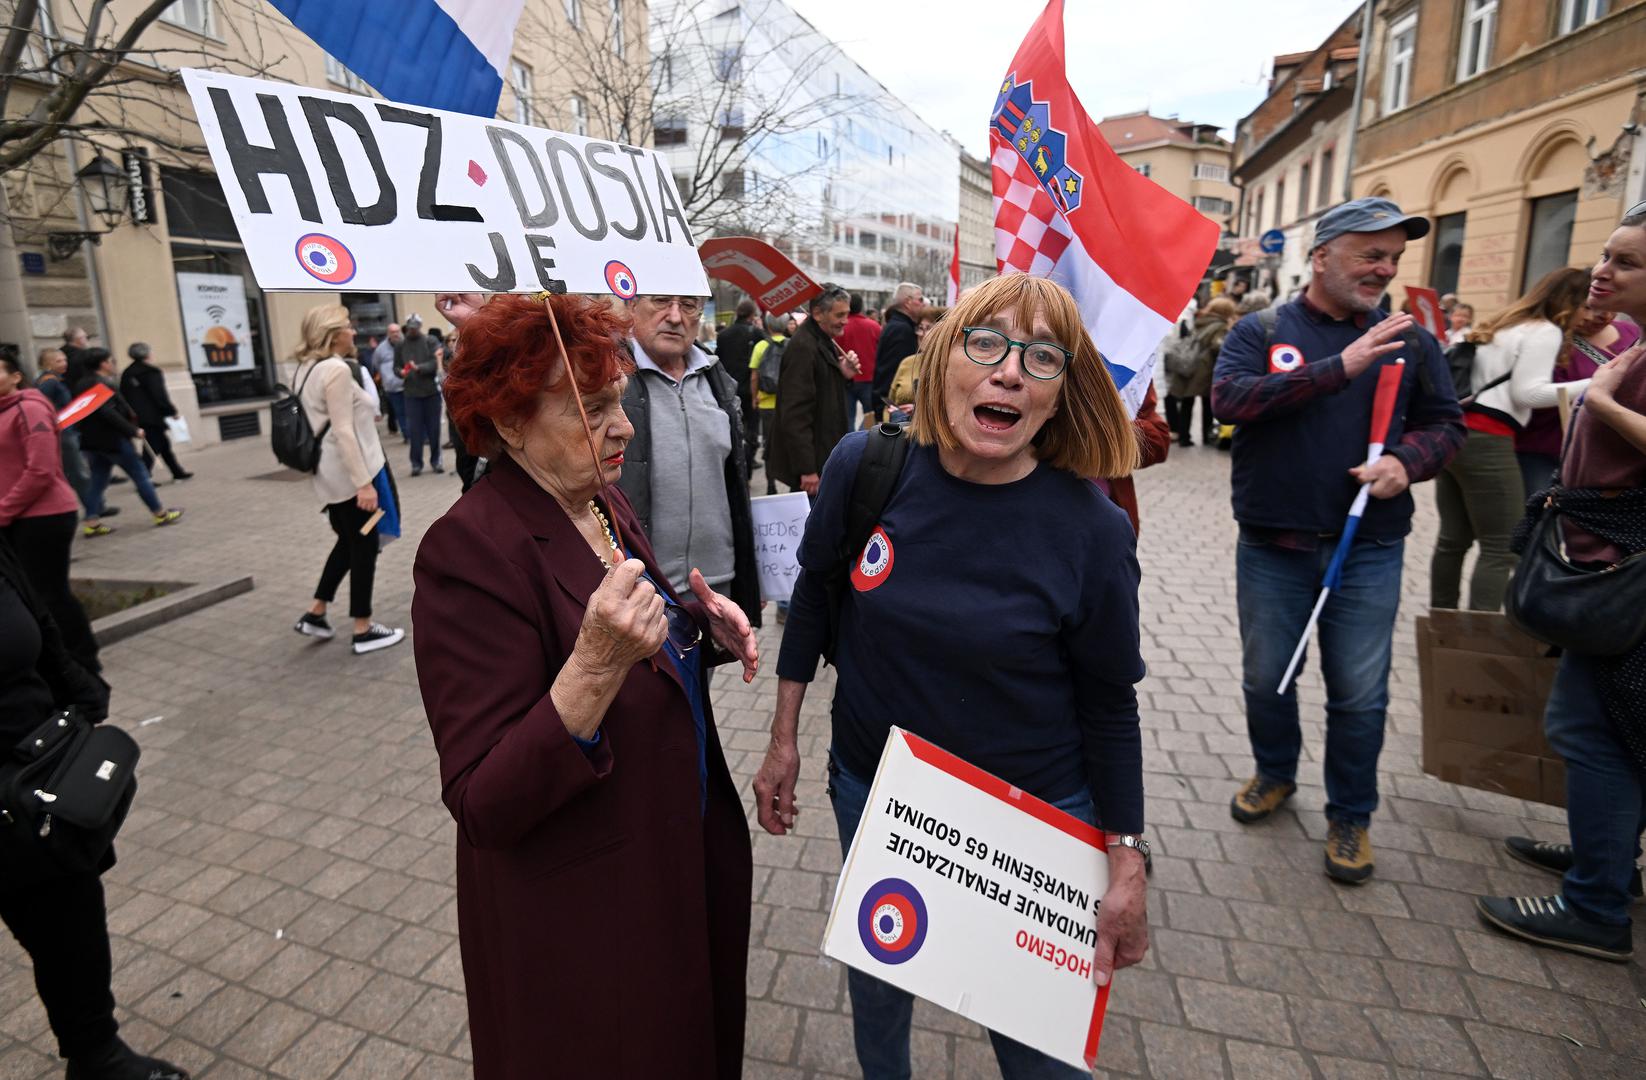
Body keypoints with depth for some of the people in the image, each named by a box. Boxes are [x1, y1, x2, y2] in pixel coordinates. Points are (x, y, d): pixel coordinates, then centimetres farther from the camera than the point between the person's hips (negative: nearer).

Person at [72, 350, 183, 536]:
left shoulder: (83, 384, 14)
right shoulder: (102, 384, -15)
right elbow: (109, 413, -24)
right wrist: (133, 430, -19)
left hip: (92, 440, 9)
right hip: (112, 439, -9)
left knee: (97, 481, 9)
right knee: (140, 475, 1)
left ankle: (92, 523, 7)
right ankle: (161, 513, 8)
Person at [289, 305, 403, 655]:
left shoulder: (306, 368, 12)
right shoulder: (336, 369, -18)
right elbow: (342, 432, -24)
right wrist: (364, 482, -25)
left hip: (331, 472, 10)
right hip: (350, 471, -10)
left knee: (350, 541, 21)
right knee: (364, 546, 1)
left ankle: (315, 613, 24)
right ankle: (363, 630, 9)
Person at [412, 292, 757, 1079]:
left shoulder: (602, 499, -1)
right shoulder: (471, 549, -26)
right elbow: (483, 804, -27)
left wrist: (700, 622, -8)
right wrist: (596, 664, -41)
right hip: (578, 914, -7)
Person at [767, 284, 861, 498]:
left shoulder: (826, 342, 12)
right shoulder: (802, 347, -18)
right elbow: (795, 414, -23)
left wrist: (845, 376, 1)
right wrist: (807, 470, -25)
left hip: (826, 454, 10)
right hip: (810, 464, -10)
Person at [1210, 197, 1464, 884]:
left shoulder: (1410, 342, 6)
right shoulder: (1260, 331, -1)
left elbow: (1445, 424, 10)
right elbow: (1229, 398, -18)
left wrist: (1407, 461, -12)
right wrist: (1339, 368, -24)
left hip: (1369, 550, 1)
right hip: (1272, 547, -1)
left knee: (1359, 693, 7)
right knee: (1265, 678, 13)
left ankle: (1350, 816, 28)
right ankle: (1275, 774, 40)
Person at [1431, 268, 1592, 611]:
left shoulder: (1505, 324, 23)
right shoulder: (1546, 331, -3)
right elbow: (1526, 392, -10)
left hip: (1457, 431, 9)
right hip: (1487, 441, -9)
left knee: (1453, 539, 11)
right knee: (1501, 549, -5)